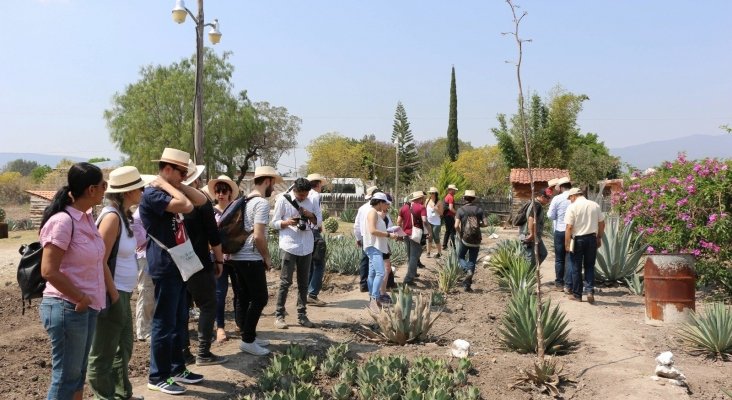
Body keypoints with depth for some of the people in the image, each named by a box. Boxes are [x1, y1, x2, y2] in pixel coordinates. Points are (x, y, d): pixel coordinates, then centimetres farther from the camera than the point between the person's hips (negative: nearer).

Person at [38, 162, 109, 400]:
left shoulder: (87, 218, 7)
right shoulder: (63, 221, -19)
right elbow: (49, 271, -23)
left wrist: (112, 292, 12)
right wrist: (80, 299, -16)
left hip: (88, 308, 9)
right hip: (67, 308, -8)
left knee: (78, 373, 18)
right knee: (65, 377, 1)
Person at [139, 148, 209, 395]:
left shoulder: (171, 192, 15)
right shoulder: (152, 194, -16)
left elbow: (201, 200, 11)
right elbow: (186, 206, -28)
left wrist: (178, 184, 4)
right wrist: (166, 184, -17)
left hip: (178, 265, 10)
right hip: (164, 268, -10)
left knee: (180, 321, 16)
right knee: (165, 323, -2)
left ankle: (176, 368, 27)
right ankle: (157, 377, 9)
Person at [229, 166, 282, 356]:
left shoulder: (244, 201, 14)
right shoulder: (262, 203, -15)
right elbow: (258, 236, -22)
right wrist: (267, 257, -8)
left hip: (237, 256, 9)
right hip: (251, 259, -9)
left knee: (243, 298, 13)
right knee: (259, 298, -1)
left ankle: (248, 336, 21)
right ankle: (248, 340, 2)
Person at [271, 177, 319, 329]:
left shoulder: (309, 201, 10)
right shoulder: (283, 200, -5)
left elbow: (316, 223, 15)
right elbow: (274, 223, -4)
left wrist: (311, 215, -7)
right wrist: (288, 222, -22)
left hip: (306, 247, 5)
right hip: (289, 247, -5)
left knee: (303, 283, 10)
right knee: (285, 282, -3)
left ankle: (302, 315, 17)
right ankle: (279, 316, 5)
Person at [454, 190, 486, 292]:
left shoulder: (461, 210, -5)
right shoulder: (479, 209, -1)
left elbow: (456, 226, -13)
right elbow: (484, 223, -5)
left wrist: (459, 234, 5)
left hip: (464, 239, -2)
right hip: (476, 240, 2)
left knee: (460, 257, 18)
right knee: (472, 261, 9)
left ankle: (468, 270, -11)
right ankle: (467, 285, 9)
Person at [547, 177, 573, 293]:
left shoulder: (557, 199, -8)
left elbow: (550, 215, -3)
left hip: (560, 231, -1)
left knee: (559, 258, 12)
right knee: (570, 259, 4)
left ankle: (559, 283, 18)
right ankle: (568, 285, 2)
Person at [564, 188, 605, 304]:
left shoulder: (572, 207, -10)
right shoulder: (595, 205, 4)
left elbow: (569, 227, -13)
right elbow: (602, 224, 8)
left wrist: (567, 243, -7)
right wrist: (599, 238, 19)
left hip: (577, 239, -4)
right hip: (592, 238, 4)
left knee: (576, 268, 8)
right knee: (590, 266, 14)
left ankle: (577, 294, 14)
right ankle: (590, 290, -1)